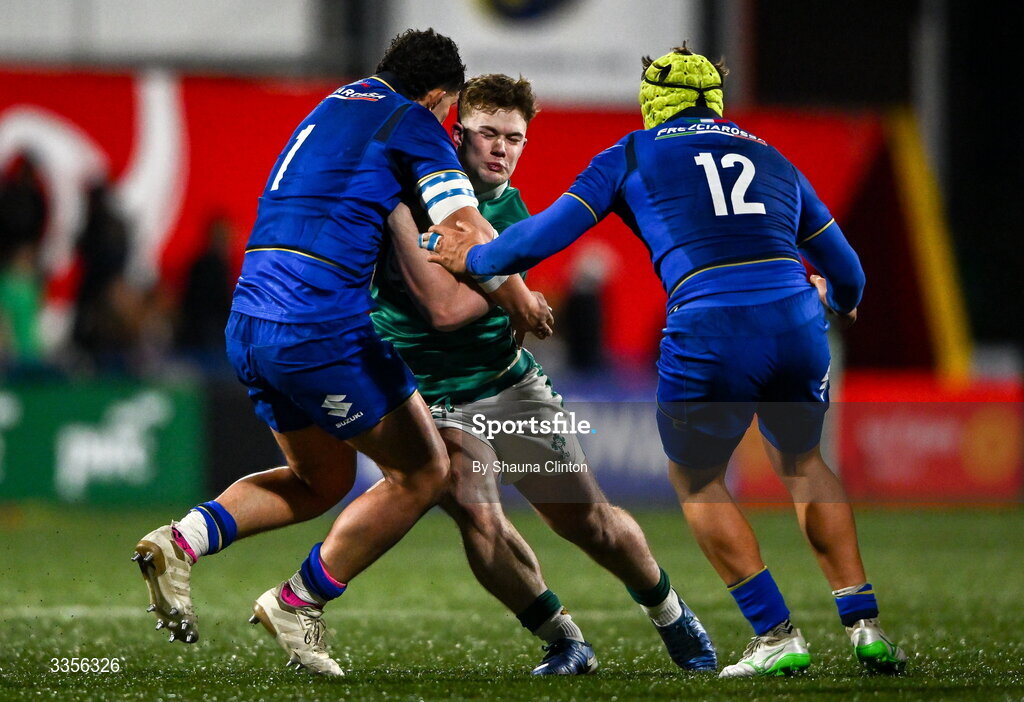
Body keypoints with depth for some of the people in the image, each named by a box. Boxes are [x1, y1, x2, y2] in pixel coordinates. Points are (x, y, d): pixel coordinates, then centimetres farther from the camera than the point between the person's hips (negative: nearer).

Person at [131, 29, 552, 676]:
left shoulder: (334, 106, 23)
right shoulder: (414, 125, -2)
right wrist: (520, 300, 6)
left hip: (248, 327, 8)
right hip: (322, 326, -8)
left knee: (323, 480, 24)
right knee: (424, 474, 7)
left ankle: (183, 540, 3)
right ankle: (298, 604, 7)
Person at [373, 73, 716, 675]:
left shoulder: (512, 220, -11)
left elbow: (447, 308, -26)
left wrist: (400, 213, -30)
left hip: (508, 384, 1)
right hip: (432, 398, -1)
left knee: (589, 520, 1)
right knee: (478, 515, -25)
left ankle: (674, 619, 29)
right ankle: (565, 642, -8)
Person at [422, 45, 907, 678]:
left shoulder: (633, 156, 16)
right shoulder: (771, 159, 26)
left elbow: (547, 235, 13)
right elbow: (848, 278, 32)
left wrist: (472, 257, 30)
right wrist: (837, 301, 55)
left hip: (710, 335, -3)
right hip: (797, 324, 3)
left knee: (696, 479, 21)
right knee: (800, 459, 30)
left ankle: (777, 636, 12)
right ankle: (865, 624, 20)